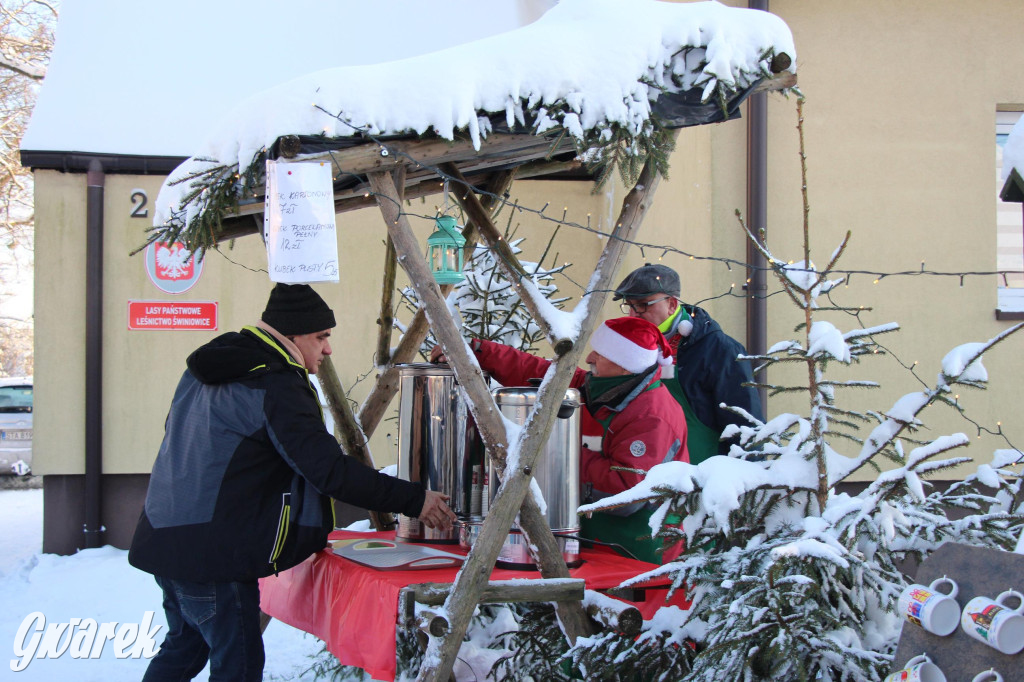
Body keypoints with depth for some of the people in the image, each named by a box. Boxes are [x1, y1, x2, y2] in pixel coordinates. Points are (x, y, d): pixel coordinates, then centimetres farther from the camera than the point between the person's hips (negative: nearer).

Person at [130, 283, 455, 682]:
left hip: (164, 538, 9)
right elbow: (328, 470, -22)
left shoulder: (206, 370, 12)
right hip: (212, 555, -9)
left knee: (185, 644, 23)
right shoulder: (276, 386, -16)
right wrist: (413, 500, -16)